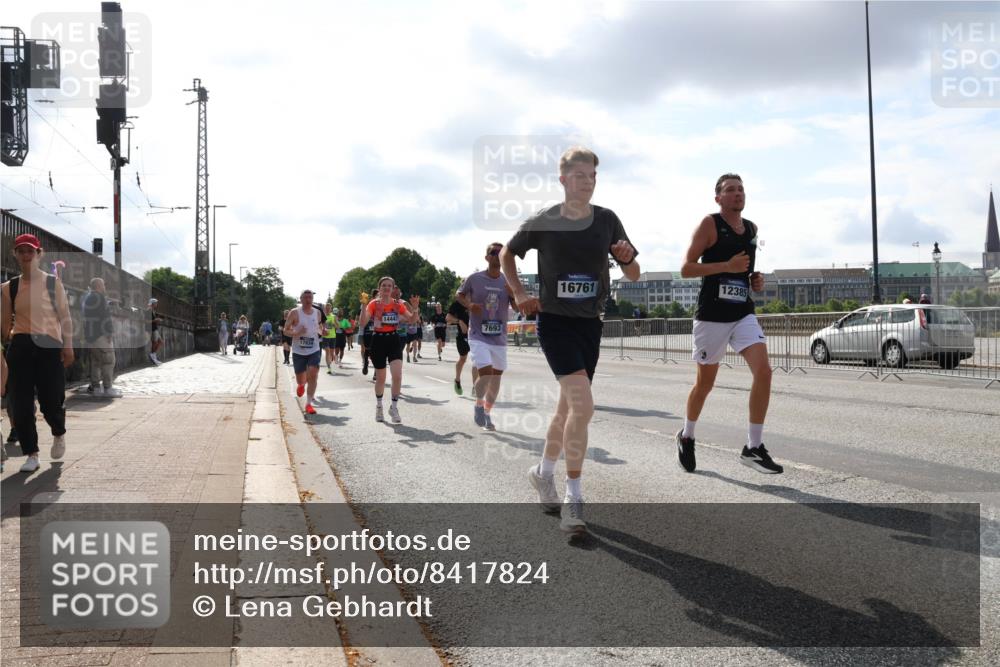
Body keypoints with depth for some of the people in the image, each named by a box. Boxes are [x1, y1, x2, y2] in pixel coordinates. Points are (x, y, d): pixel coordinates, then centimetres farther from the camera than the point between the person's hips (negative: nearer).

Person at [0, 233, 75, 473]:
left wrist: (68, 346, -4)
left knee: (51, 400, -4)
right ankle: (31, 454, 12)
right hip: (20, 346, 3)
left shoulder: (52, 282, 1)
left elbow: (65, 316, 1)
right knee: (21, 403, 0)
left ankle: (59, 435, 30)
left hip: (49, 345, -2)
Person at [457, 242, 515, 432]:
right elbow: (458, 294, 9)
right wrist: (469, 304, -11)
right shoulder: (474, 278, -5)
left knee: (496, 376, 8)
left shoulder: (508, 282, 2)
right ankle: (479, 404, 10)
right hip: (479, 336, -4)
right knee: (486, 372, -18)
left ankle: (487, 413, 28)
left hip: (499, 338, 4)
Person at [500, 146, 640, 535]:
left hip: (589, 324, 4)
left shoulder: (607, 221, 0)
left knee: (569, 406, 14)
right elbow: (506, 255, 11)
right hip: (554, 321, -4)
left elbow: (633, 276, 4)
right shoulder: (543, 222, -7)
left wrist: (626, 258, -17)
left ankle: (543, 472, 38)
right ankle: (574, 499, -10)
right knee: (583, 404, -19)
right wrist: (518, 293, 3)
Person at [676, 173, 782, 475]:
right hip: (712, 314, -5)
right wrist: (726, 266, -21)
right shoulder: (709, 224, -6)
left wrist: (755, 280, 7)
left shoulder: (752, 228, 13)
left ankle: (753, 447, -7)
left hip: (744, 313, 5)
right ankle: (686, 437, 32)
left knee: (763, 370, -15)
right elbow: (686, 268, -12)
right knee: (705, 382, 7)